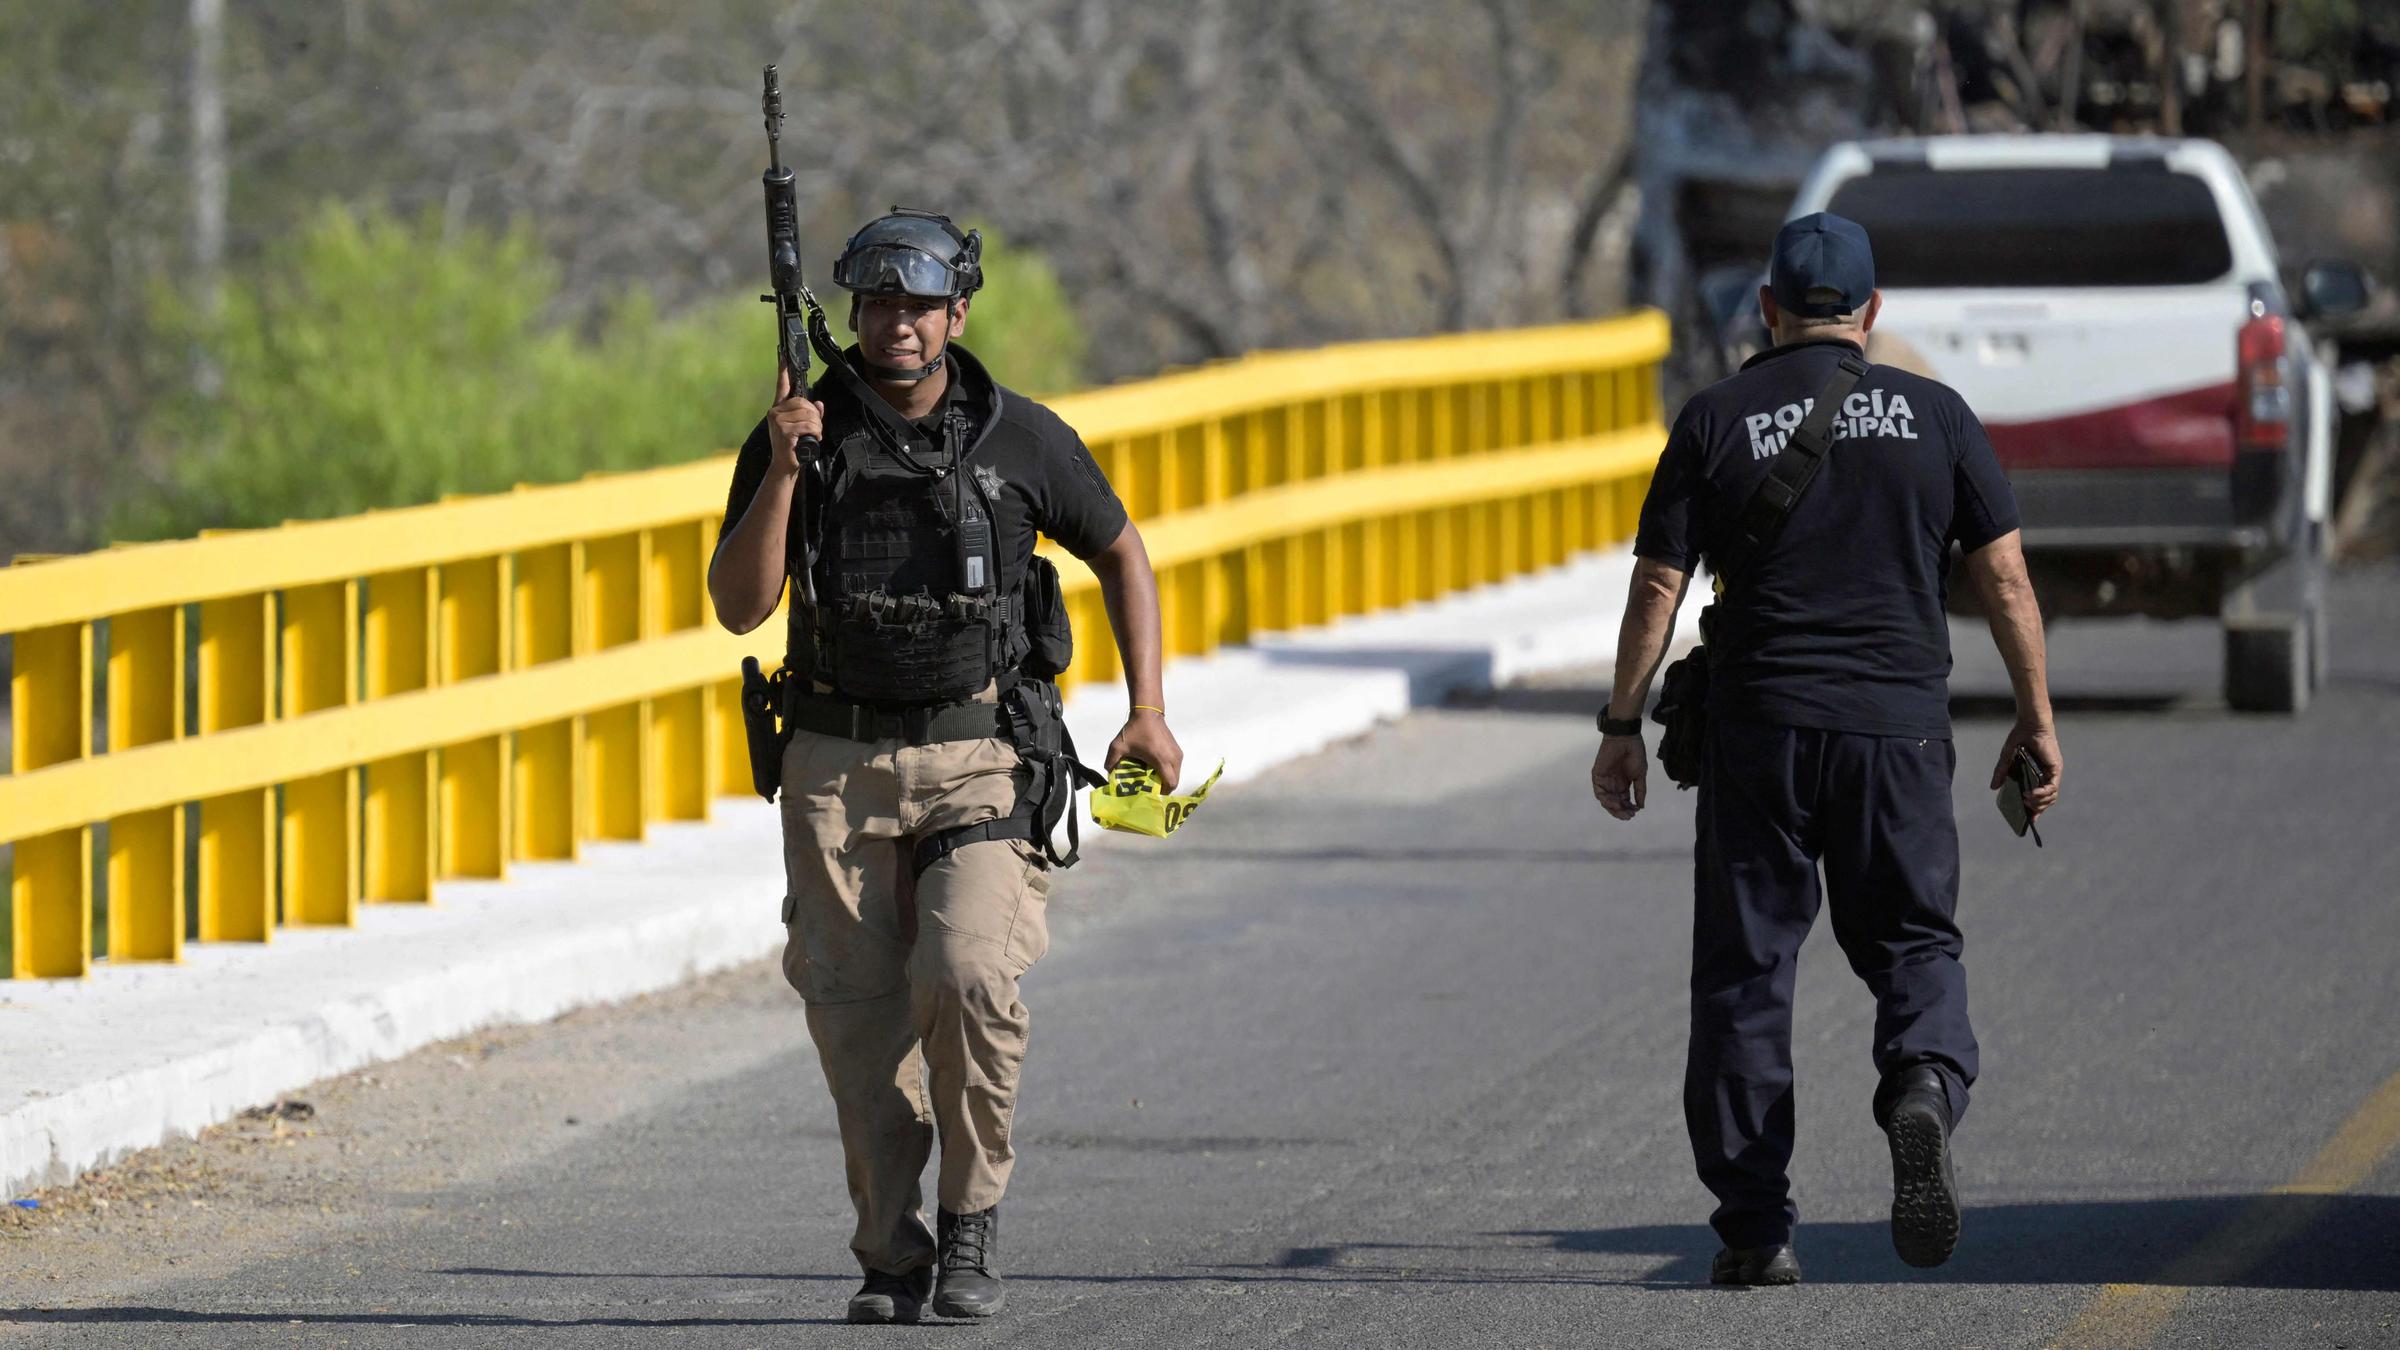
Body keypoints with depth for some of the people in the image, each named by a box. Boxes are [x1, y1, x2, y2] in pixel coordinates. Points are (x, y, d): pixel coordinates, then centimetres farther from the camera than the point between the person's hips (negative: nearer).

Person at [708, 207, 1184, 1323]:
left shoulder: (1020, 438, 1)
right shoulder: (801, 436, 3)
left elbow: (1121, 555, 15)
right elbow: (738, 605, -4)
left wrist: (1147, 711, 7)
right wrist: (784, 469, -16)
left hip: (981, 765, -2)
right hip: (839, 769, 2)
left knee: (966, 977, -21)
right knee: (858, 1021, 0)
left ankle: (972, 1224, -4)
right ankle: (894, 1259, 11)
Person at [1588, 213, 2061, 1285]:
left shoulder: (1717, 420, 2)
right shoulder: (1932, 414, 5)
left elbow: (1658, 586, 0)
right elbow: (2004, 576, 4)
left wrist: (1623, 726, 7)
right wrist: (2036, 717, 11)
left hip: (1758, 731, -1)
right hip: (1900, 726, 1)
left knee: (1745, 968, 7)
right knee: (1912, 942, 12)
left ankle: (1756, 1227, 5)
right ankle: (1926, 1085, -21)